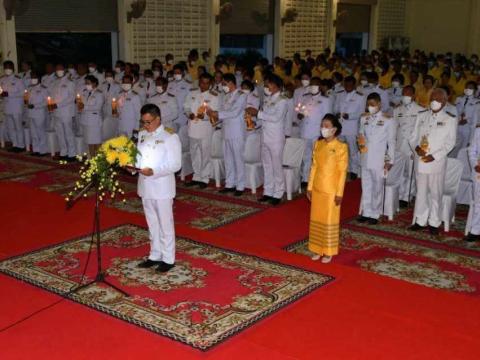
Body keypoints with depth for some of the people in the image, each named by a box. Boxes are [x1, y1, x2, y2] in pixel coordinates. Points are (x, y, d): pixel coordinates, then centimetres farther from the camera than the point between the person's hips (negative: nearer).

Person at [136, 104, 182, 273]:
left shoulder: (170, 137, -11)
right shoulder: (142, 135, 9)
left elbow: (175, 164, -16)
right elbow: (139, 156, 15)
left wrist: (154, 171, -25)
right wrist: (133, 164, -8)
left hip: (162, 187, -6)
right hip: (145, 186, 6)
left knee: (165, 224, 5)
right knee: (152, 223, 17)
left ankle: (168, 259, 16)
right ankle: (155, 255, 29)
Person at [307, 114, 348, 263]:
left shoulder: (341, 147, -12)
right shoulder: (318, 144, 4)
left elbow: (342, 171, -12)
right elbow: (314, 166, 9)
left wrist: (339, 193, -13)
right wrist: (310, 187, 8)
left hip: (331, 190, -5)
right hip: (317, 188, 5)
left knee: (329, 220, 4)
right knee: (316, 219, 12)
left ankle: (328, 252, 17)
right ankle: (318, 249, 24)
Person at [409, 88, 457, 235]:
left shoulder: (450, 119, -1)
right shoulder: (421, 116, 9)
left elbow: (450, 142, -4)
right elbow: (414, 136, 11)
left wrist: (435, 156, -14)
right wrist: (416, 147, -10)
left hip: (437, 162, -3)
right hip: (420, 160, 3)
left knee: (435, 192, 4)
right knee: (421, 191, 11)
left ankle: (434, 223, 16)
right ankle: (420, 220, 21)